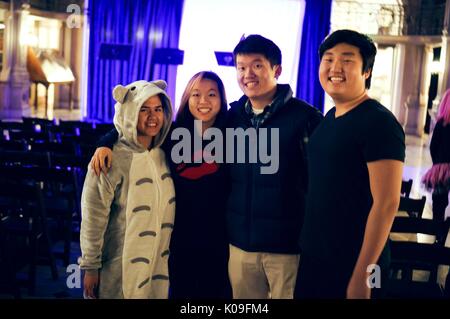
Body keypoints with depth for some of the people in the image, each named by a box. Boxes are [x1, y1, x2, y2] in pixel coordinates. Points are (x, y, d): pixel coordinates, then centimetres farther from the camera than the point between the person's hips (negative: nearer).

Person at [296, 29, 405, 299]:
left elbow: (387, 203, -20)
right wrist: (309, 248, 14)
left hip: (353, 265, -7)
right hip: (313, 257, 8)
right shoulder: (329, 118, 9)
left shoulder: (379, 122, -16)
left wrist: (362, 274, -20)